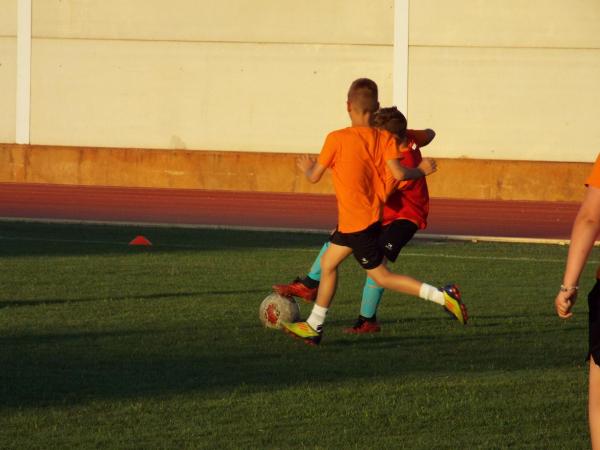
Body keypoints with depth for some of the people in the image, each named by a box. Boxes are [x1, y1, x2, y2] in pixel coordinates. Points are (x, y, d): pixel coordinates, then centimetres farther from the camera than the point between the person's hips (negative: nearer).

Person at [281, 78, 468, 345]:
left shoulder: (336, 139, -15)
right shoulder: (384, 138, -3)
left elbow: (314, 177, -6)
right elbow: (398, 173, -15)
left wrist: (306, 167, 17)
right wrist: (421, 170, 4)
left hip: (357, 223, -7)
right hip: (371, 216, 7)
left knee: (382, 277, -1)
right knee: (327, 263, 18)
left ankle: (442, 296, -13)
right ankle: (313, 327, 25)